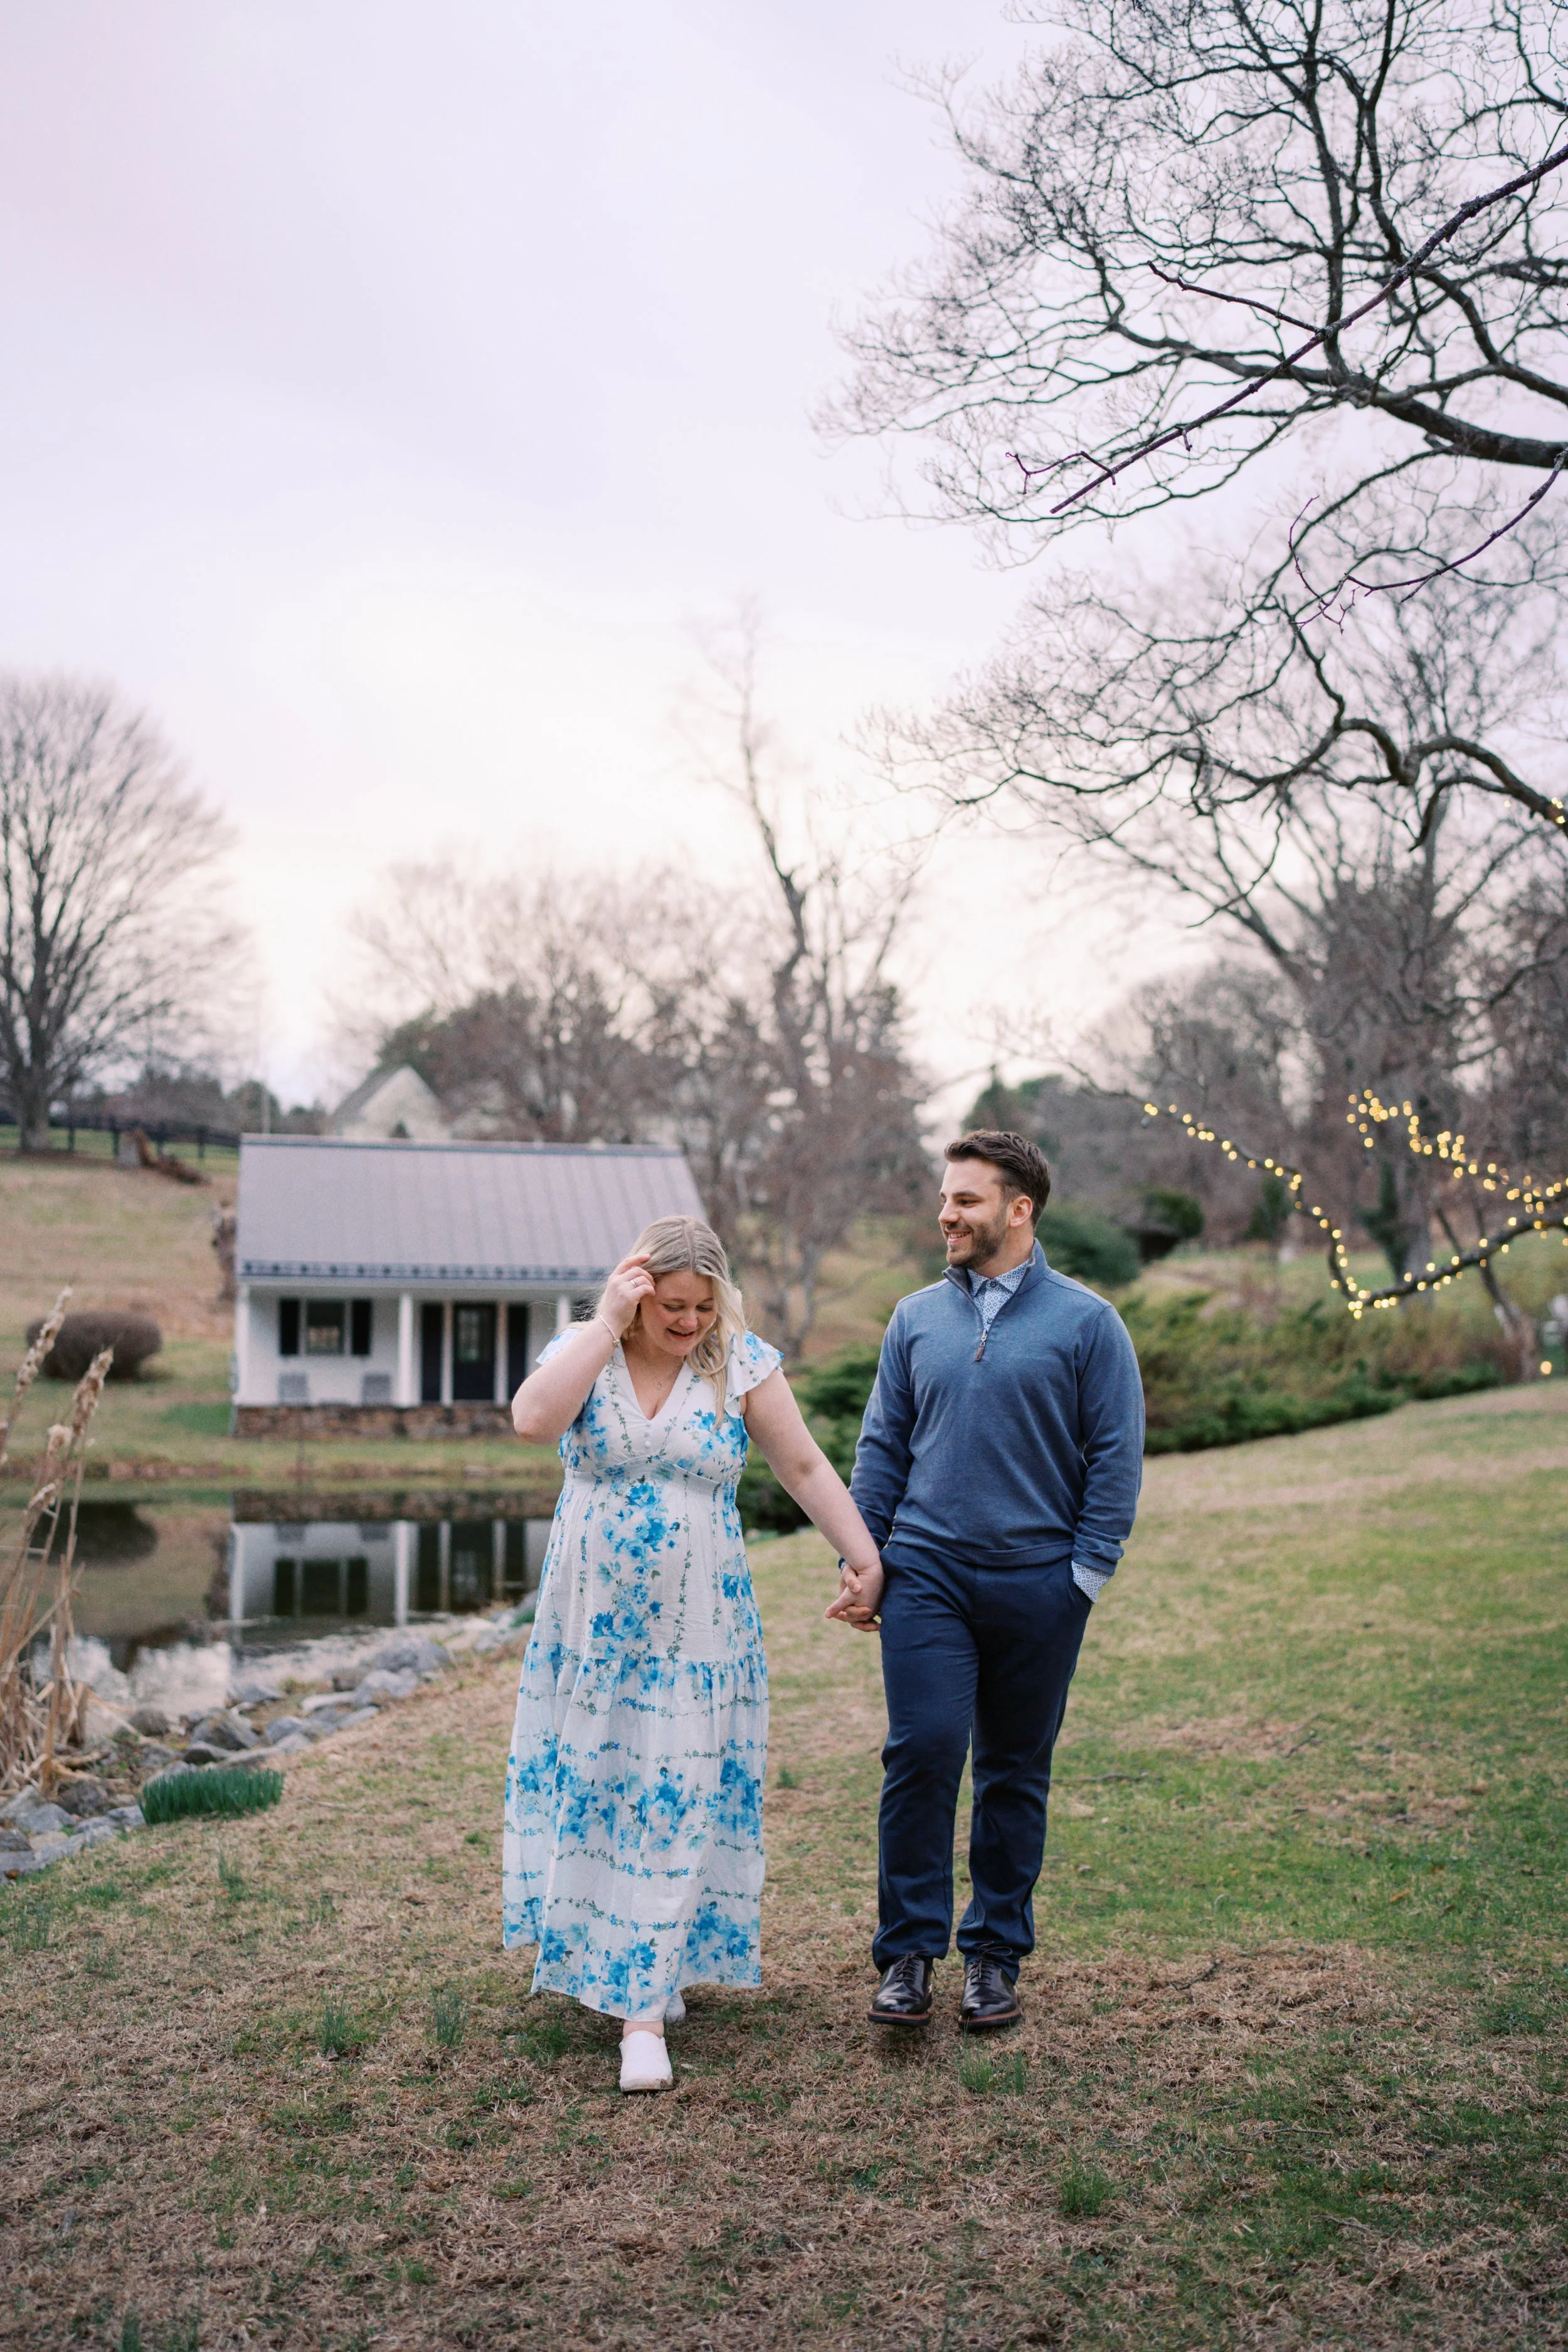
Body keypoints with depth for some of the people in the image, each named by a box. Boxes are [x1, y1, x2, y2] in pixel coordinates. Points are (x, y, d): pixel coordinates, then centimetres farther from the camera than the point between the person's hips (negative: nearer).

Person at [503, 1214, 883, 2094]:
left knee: (676, 1808, -1)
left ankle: (646, 2011, 6)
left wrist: (864, 1558, -2)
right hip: (593, 1623, 1)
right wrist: (607, 1323, -20)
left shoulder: (743, 1363, -2)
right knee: (588, 1787, 10)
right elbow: (534, 1420, -23)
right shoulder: (583, 1350, -2)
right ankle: (618, 1959, 34)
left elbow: (807, 1468, 2)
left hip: (697, 1632, -1)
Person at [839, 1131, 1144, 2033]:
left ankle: (998, 1953, 23)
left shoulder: (1086, 1322, -1)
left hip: (1037, 1583, -1)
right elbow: (883, 1448, 11)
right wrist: (860, 1560, 4)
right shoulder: (917, 1318, 7)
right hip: (927, 1573, 1)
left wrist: (1086, 1572, -7)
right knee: (922, 1755, -7)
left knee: (1016, 1773, 9)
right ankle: (910, 1950, 7)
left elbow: (1116, 1456, -2)